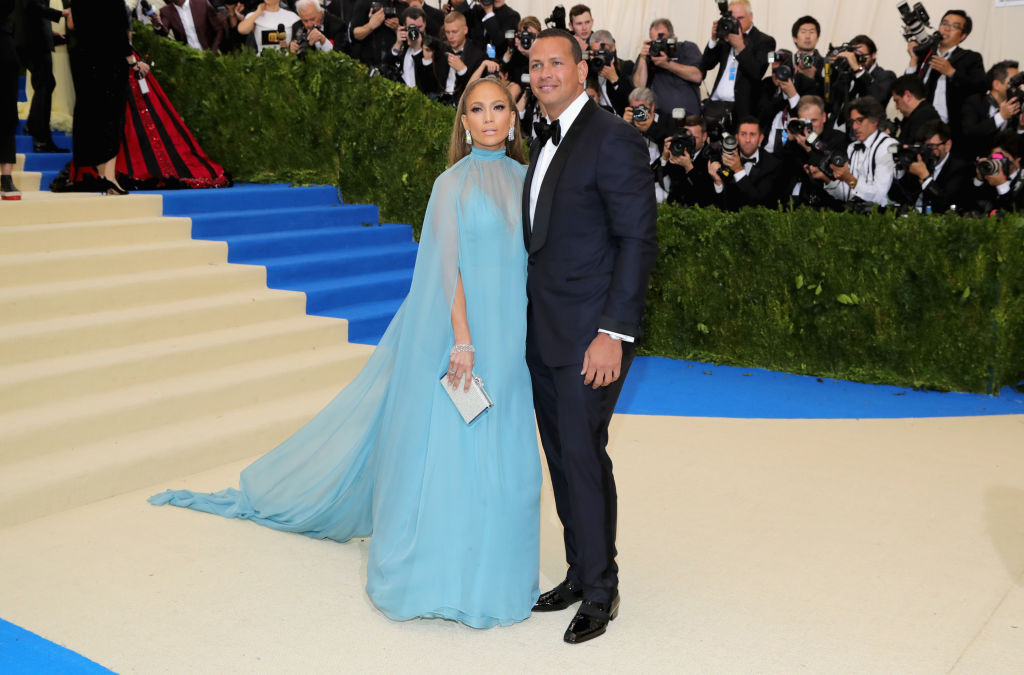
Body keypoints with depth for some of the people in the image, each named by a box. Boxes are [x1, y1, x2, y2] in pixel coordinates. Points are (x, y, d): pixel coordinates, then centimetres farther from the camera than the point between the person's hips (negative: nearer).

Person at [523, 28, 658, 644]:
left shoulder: (613, 138, -10)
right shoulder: (544, 145, 16)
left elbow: (639, 238, -16)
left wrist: (613, 333, -20)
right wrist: (531, 326, 13)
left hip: (589, 335, -8)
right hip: (544, 335, 8)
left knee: (584, 455, -3)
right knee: (561, 456, 13)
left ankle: (601, 590, 14)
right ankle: (580, 573, 27)